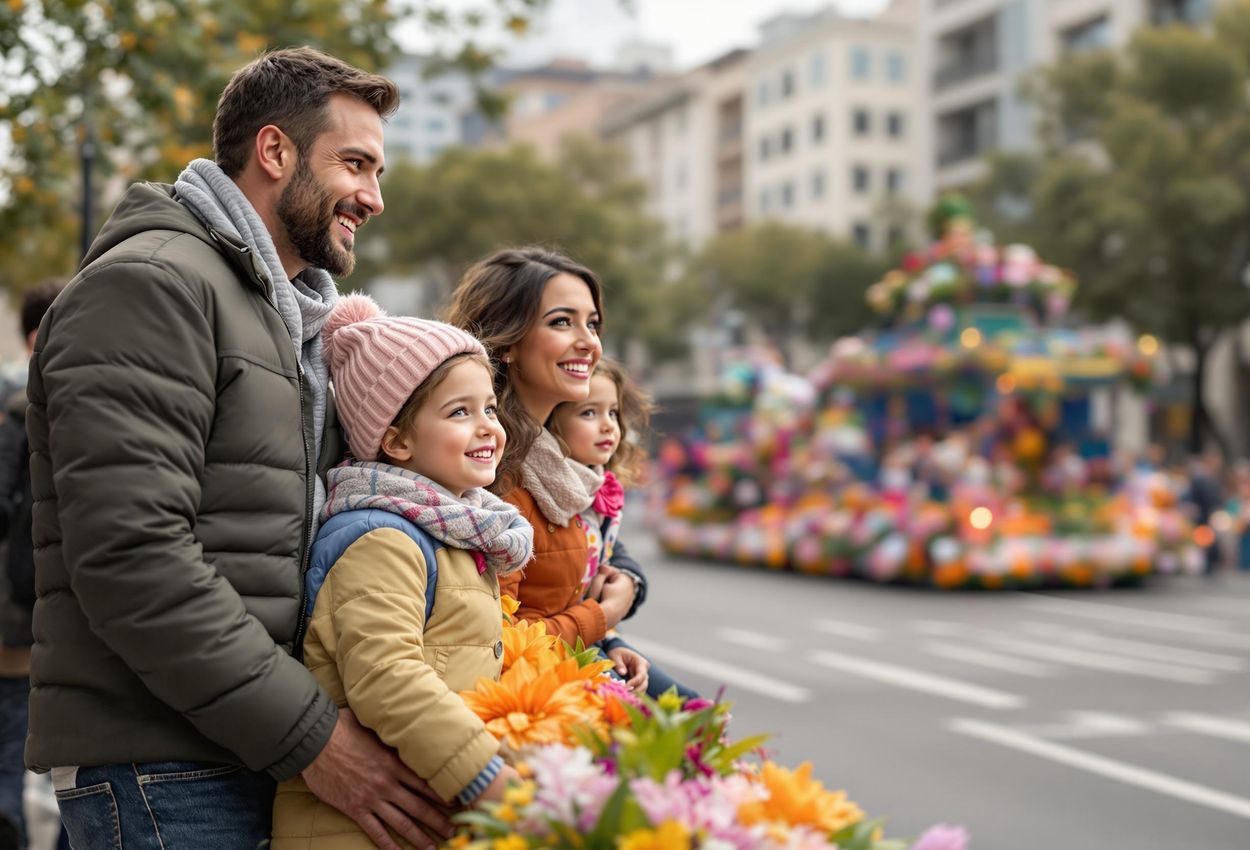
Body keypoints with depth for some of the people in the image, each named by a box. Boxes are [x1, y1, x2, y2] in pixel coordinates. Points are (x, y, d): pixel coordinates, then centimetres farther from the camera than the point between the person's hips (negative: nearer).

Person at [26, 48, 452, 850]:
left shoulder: (290, 318, 20)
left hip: (261, 748, 9)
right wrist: (311, 734, -19)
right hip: (160, 769, -8)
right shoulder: (148, 282, -10)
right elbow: (129, 556, -21)